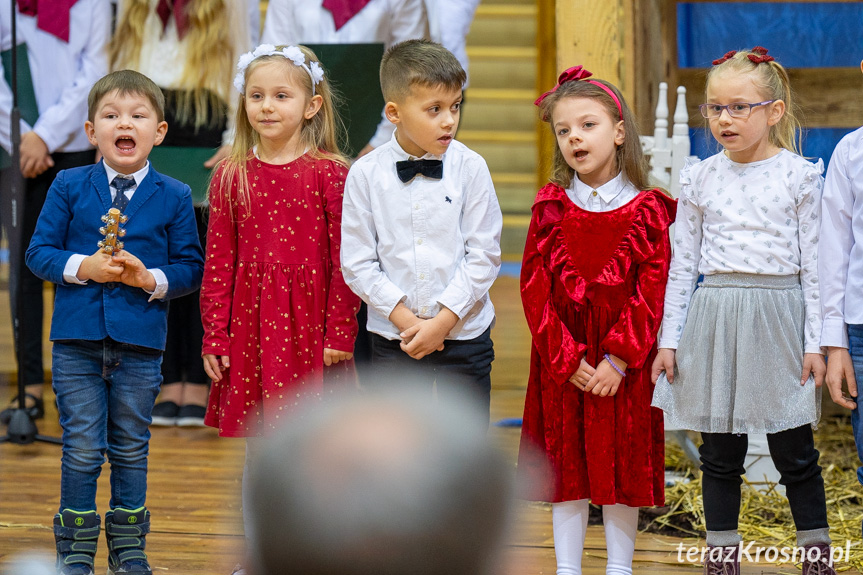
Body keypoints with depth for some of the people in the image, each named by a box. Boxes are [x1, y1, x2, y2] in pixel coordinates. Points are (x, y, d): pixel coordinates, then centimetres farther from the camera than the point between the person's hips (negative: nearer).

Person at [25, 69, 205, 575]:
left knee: (131, 448, 11)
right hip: (78, 339, 0)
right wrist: (83, 267, -14)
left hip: (141, 343, 0)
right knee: (82, 449, 3)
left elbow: (191, 266, 2)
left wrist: (151, 279, -16)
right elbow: (39, 252, 2)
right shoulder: (69, 187, 1)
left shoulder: (174, 197, 1)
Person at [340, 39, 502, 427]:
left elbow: (484, 256, -6)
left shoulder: (470, 168, -5)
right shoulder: (366, 174, -4)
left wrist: (443, 320, -12)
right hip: (393, 338, 0)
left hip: (463, 334, 0)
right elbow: (357, 264, -4)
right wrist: (405, 319, -12)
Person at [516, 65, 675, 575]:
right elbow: (535, 289, -2)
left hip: (626, 364, -2)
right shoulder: (551, 209, 1)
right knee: (567, 472, 6)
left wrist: (619, 360, -15)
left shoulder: (647, 210, -4)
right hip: (561, 364, 2)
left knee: (622, 471, 4)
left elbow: (652, 292, -8)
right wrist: (566, 359, -11)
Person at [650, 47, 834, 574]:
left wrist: (815, 342, -4)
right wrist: (668, 338, 7)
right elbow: (682, 264, 10)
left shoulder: (799, 176, -2)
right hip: (715, 318, 3)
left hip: (778, 318, -2)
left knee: (795, 452, 2)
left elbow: (813, 264, -1)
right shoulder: (701, 179, 5)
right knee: (720, 453, 7)